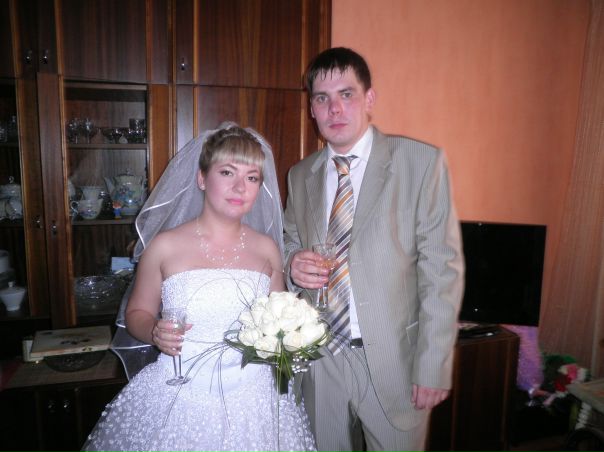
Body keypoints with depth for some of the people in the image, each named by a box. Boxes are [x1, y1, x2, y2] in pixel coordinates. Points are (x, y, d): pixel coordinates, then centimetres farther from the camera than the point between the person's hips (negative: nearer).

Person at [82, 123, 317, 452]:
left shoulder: (267, 249, 0)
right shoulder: (164, 246, -6)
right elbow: (137, 313, 5)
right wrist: (155, 333, -15)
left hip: (251, 401, 2)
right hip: (178, 400, -1)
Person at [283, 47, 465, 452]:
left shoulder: (422, 162, -8)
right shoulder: (300, 176, 5)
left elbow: (442, 269, -11)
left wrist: (433, 368, -13)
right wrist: (293, 264, -9)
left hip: (395, 361, -3)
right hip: (321, 361, 4)